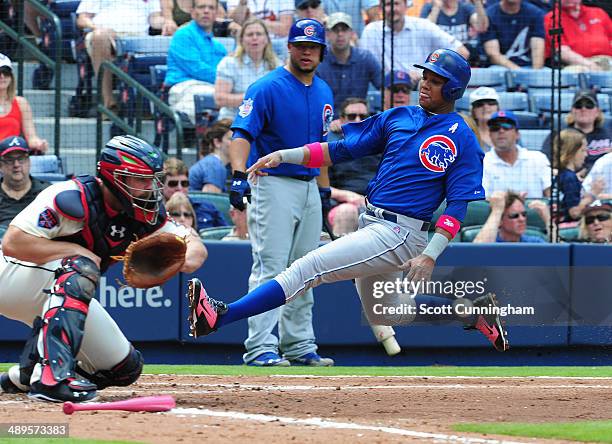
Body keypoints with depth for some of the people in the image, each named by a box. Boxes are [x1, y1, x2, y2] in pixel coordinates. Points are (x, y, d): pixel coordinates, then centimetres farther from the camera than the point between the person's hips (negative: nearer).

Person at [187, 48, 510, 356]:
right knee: (382, 320, 21)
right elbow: (341, 149, 11)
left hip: (398, 235, -9)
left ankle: (220, 316, -26)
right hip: (370, 225, 9)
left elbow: (459, 204, -11)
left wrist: (430, 256, -22)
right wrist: (283, 155, 1)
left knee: (309, 268, -19)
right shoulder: (398, 117, 13)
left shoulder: (462, 140, -6)